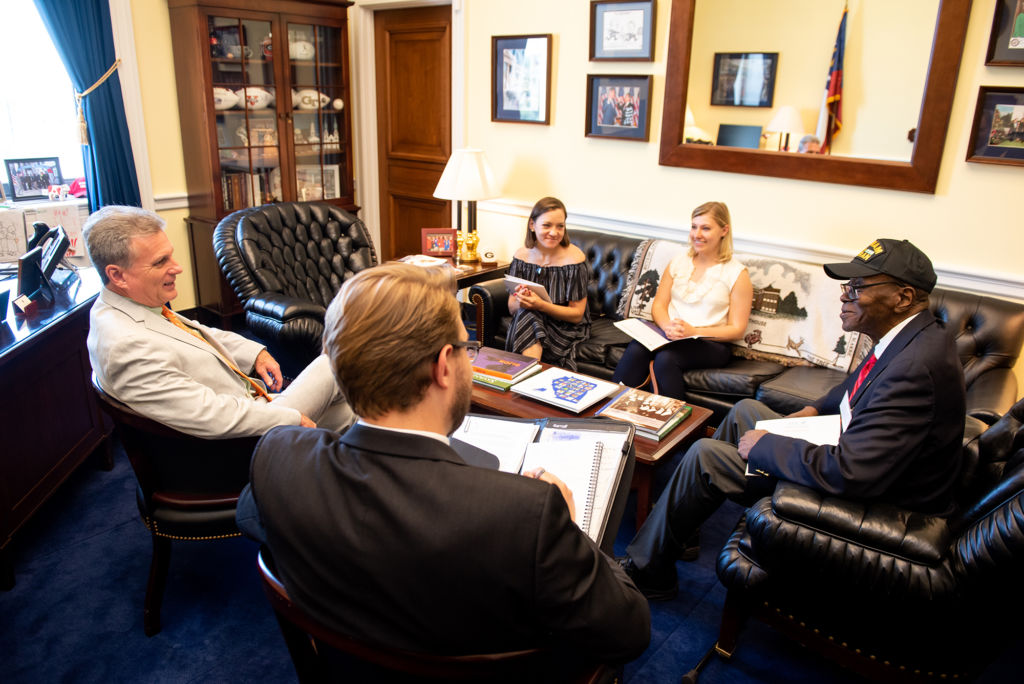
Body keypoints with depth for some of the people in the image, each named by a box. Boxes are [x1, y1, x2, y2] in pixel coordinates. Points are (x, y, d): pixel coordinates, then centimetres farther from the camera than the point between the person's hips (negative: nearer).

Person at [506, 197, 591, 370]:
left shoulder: (574, 257, -14)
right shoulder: (521, 255, -2)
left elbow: (577, 314, -12)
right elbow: (512, 308, 2)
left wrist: (541, 305, -27)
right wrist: (520, 301, -24)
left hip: (566, 327, -3)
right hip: (526, 320, 4)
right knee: (526, 314, -31)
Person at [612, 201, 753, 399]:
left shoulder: (737, 273, 1)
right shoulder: (679, 262, 15)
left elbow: (737, 330, -3)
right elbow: (659, 304, 11)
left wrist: (694, 331, -17)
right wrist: (667, 326, -13)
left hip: (710, 344, -3)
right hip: (669, 335, 4)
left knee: (666, 358, -35)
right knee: (636, 349, -30)